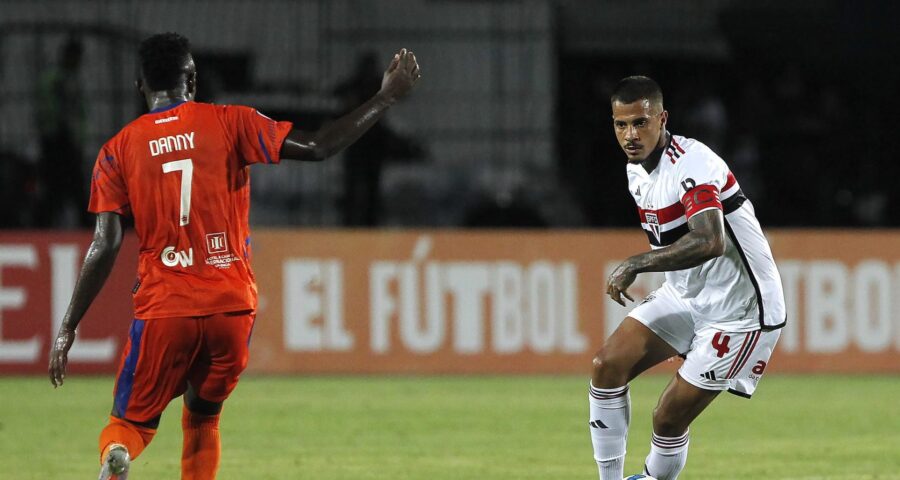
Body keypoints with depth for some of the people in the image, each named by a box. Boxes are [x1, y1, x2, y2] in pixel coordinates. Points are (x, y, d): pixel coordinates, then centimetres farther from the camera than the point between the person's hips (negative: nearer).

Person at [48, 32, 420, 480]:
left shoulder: (119, 149, 3)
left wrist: (68, 329, 1)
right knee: (202, 419, 21)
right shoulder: (228, 123, 1)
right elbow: (318, 146, -5)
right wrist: (387, 96, 4)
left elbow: (105, 245, -3)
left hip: (162, 311, -1)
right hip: (231, 307, 1)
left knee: (131, 423, 8)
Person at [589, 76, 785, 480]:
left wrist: (636, 264, -38)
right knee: (608, 366, -6)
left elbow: (709, 242, -41)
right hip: (684, 296, 9)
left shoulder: (692, 164, -25)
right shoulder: (636, 169, 4)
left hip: (738, 310, -9)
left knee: (669, 419, -9)